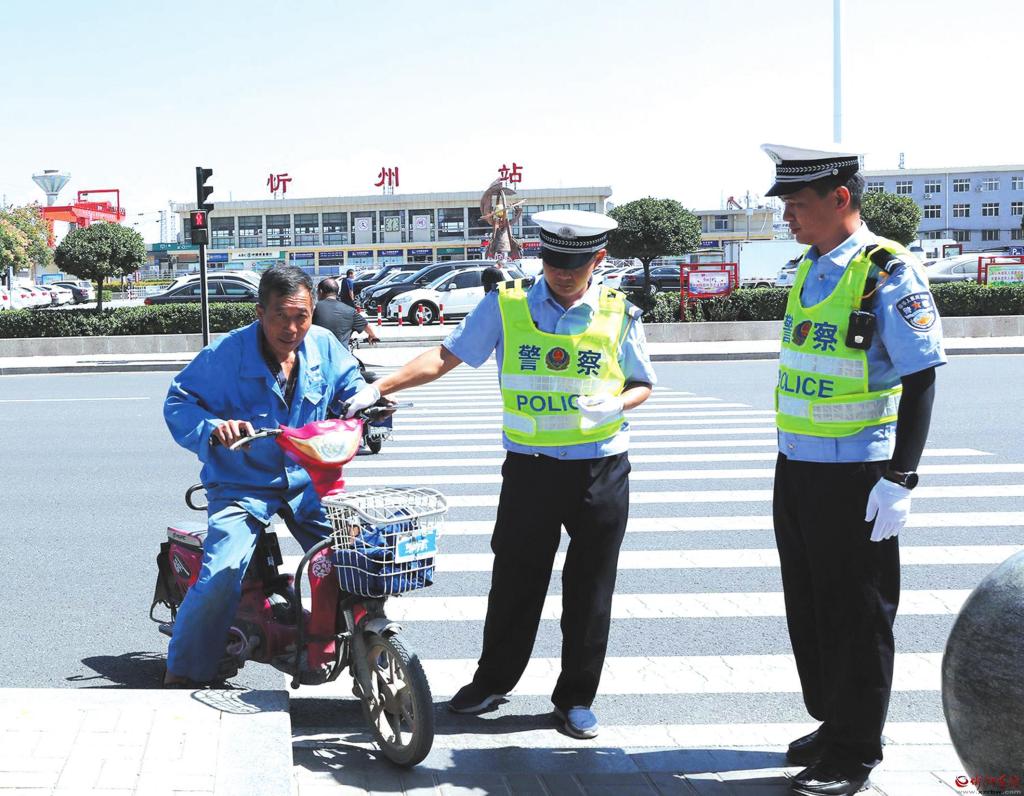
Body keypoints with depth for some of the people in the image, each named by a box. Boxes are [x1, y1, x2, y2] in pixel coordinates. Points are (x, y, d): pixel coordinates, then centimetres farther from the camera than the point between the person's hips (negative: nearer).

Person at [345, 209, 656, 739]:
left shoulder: (618, 314, 0)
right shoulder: (506, 306, -1)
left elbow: (642, 385, 9)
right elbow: (445, 356, -1)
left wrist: (617, 404, -14)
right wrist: (379, 388, -11)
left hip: (601, 470, 0)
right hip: (530, 468, 0)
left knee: (589, 587, 6)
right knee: (515, 578, 7)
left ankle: (577, 697, 20)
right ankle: (493, 680, 27)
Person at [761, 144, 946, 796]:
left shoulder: (890, 274, -14)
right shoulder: (810, 271, 9)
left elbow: (920, 382, -16)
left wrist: (899, 481, -19)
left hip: (856, 479, -8)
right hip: (796, 471, 8)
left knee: (856, 617, 3)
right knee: (808, 607, 16)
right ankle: (832, 723, 33)